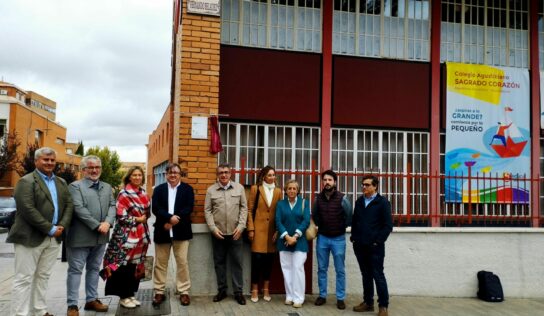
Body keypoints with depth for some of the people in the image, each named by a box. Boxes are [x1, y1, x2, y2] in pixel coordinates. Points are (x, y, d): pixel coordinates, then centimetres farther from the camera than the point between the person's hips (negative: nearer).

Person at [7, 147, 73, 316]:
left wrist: (61, 226, -6)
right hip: (30, 237, -6)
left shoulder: (61, 183, 14)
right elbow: (28, 210, -17)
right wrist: (50, 229, -17)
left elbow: (69, 205, 10)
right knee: (24, 278, 0)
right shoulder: (26, 181, -8)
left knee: (43, 276, 14)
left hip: (53, 238, 7)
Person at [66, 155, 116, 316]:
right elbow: (79, 209, -15)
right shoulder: (75, 186, -4)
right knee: (75, 270, 1)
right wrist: (97, 225, -19)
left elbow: (112, 206, 6)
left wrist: (107, 222, -13)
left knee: (94, 269, 14)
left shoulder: (107, 187, 14)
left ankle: (92, 300, 24)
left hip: (101, 237, 6)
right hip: (80, 236, -6)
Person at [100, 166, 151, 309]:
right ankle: (124, 296, 11)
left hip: (141, 235, 7)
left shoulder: (143, 193, 10)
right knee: (125, 266, 0)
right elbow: (121, 216, -17)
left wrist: (144, 218, 5)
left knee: (136, 266, 11)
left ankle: (130, 294, 22)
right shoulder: (124, 194, -11)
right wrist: (137, 220, -12)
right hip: (126, 235, -7)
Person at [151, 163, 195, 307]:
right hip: (162, 231, 1)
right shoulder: (159, 189, 7)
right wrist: (170, 218, -21)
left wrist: (173, 221, -16)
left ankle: (184, 292, 13)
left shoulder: (187, 189, 4)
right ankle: (159, 292, 19)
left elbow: (189, 208, -7)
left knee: (182, 262, 2)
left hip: (181, 231, -1)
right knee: (160, 263, 8)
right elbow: (155, 208, -5)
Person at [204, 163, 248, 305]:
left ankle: (238, 292, 13)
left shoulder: (239, 188, 3)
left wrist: (240, 226, -6)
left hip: (235, 232, 0)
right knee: (219, 262, 9)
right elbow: (207, 210, 2)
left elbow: (244, 208, 2)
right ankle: (222, 290, 22)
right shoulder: (211, 190, 3)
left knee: (237, 262, 4)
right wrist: (213, 228, -7)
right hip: (217, 232, 1)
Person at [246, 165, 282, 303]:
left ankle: (266, 289, 18)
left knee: (269, 259, 7)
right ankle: (255, 290, 8)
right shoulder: (255, 189, 0)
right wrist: (250, 229, -8)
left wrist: (278, 230, 2)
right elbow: (249, 210, -1)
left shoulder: (278, 191, 10)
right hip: (258, 229, -3)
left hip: (272, 230, 3)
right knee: (257, 258, -3)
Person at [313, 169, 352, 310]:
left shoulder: (342, 198, -11)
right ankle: (322, 295, 21)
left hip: (338, 238, -3)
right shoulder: (318, 198, -1)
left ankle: (340, 298, 14)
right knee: (322, 269, 9)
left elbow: (349, 216, -2)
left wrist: (341, 228, 3)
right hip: (322, 237, 3)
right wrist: (319, 226, 10)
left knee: (340, 270, 5)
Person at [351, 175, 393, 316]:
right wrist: (353, 237, 8)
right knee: (366, 275, 13)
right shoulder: (359, 201, 12)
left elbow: (388, 225, -9)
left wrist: (378, 241, -12)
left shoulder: (382, 202, -6)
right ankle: (368, 302, 22)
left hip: (375, 246, -5)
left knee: (378, 275, 0)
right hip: (360, 246, 5)